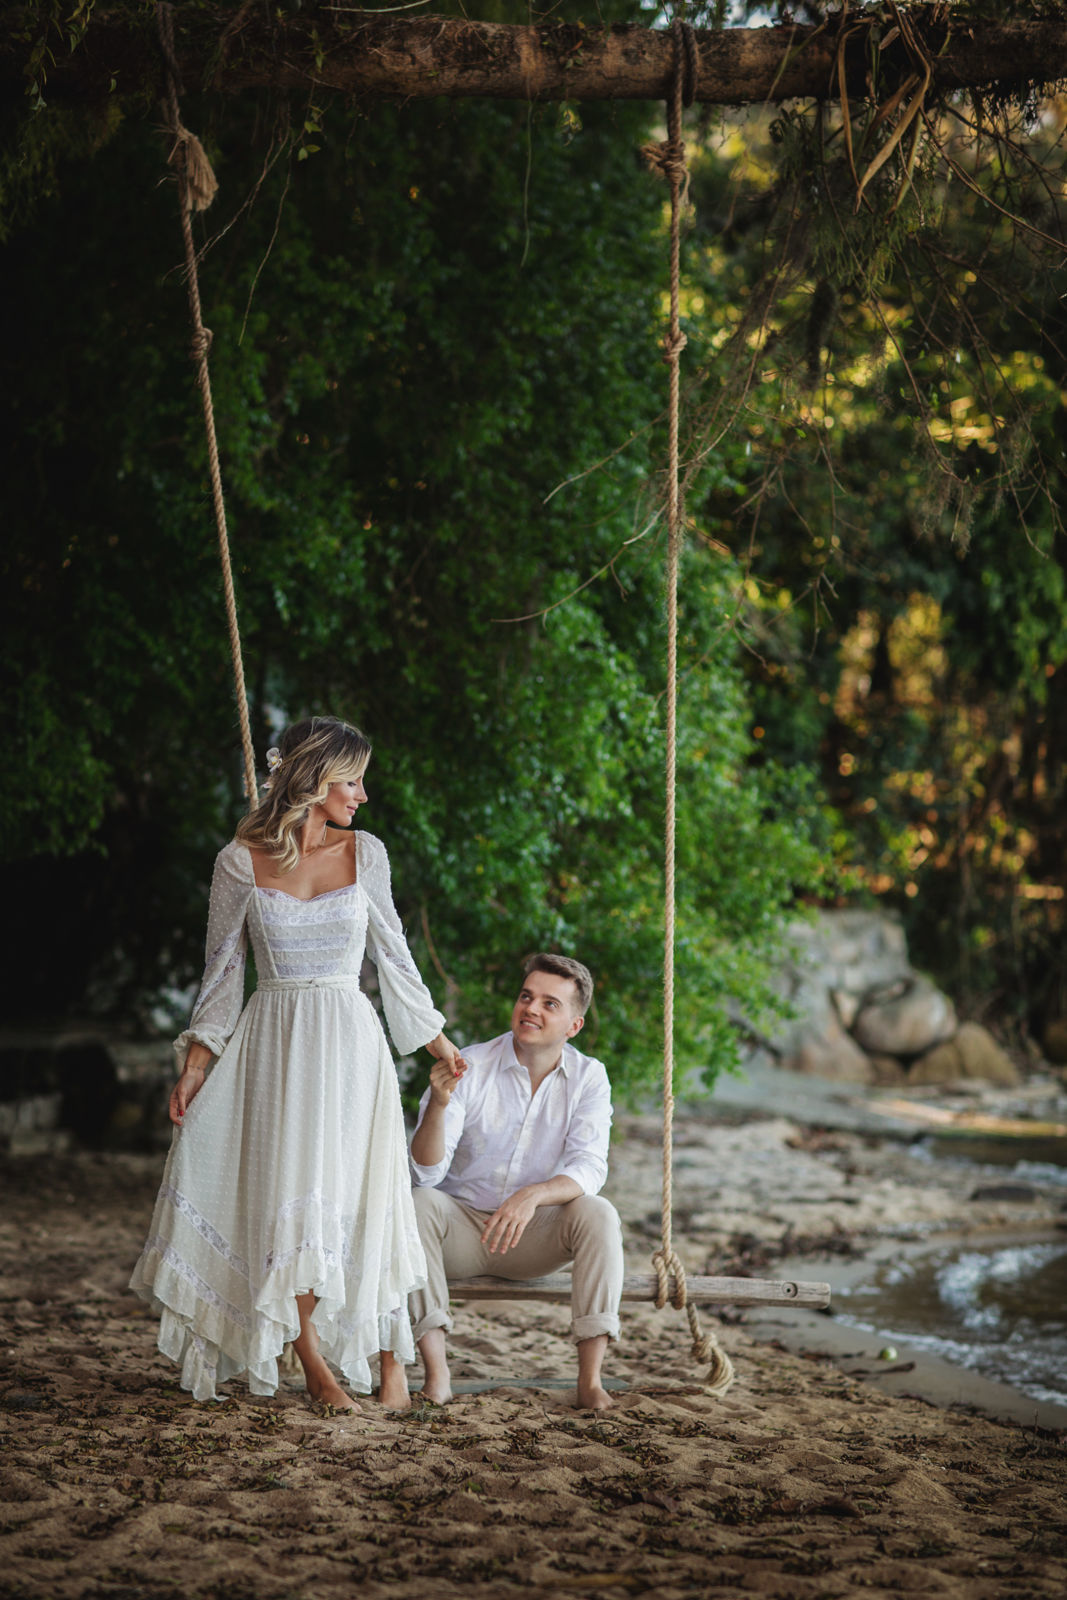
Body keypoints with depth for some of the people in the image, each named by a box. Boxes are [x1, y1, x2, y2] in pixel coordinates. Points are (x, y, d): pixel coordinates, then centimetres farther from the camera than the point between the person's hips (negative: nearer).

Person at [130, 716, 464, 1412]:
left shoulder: (365, 853, 3)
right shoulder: (241, 862, -2)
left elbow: (392, 952, 14)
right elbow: (223, 969, 5)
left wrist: (436, 1039, 19)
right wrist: (197, 1061, -1)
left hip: (349, 1040, 1)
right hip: (273, 1043, -1)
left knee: (361, 1195, -4)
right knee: (288, 1193, -4)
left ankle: (393, 1358, 7)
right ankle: (313, 1363, 6)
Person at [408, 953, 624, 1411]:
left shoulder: (587, 1078, -5)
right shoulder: (469, 1068, -12)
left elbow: (588, 1168, -18)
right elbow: (426, 1173, -17)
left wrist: (534, 1195, -38)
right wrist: (438, 1103, -36)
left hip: (533, 1236, 1)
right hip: (462, 1227, -1)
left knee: (597, 1213, -27)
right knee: (418, 1203, -31)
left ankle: (590, 1379, -29)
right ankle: (436, 1373, -34)